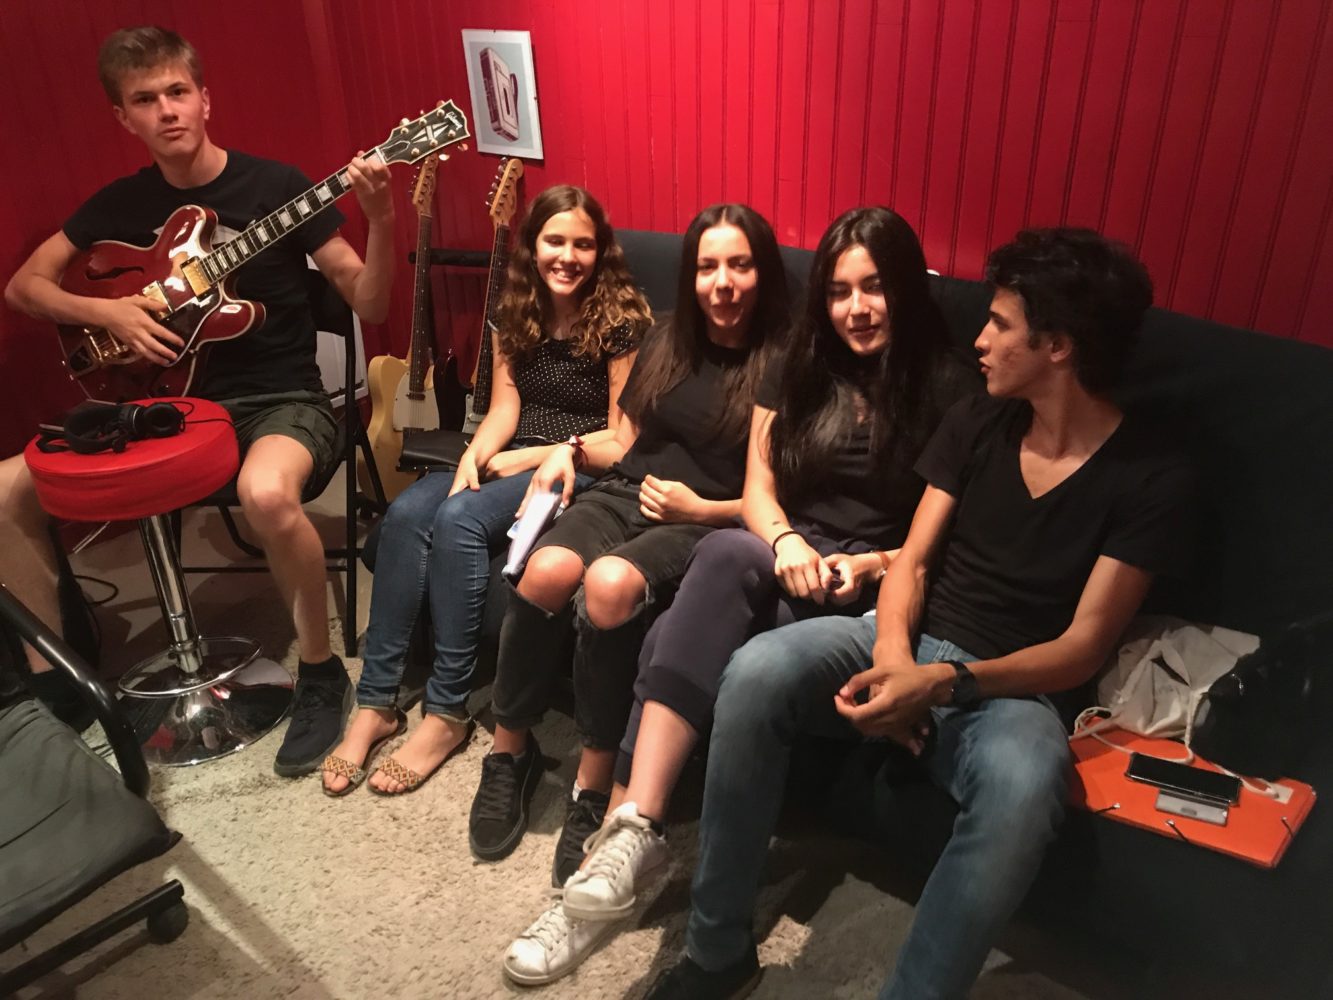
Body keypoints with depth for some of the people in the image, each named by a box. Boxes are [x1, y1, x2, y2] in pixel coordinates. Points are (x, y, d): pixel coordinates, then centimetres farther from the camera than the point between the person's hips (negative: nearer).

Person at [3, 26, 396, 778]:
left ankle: (322, 676, -16)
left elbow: (370, 306, -9)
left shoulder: (275, 184, -5)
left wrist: (380, 218, -27)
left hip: (281, 398, -5)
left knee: (266, 492, -40)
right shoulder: (123, 203, 7)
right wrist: (108, 311, -6)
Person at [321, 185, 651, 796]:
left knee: (459, 519, -31)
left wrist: (531, 457, -14)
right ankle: (375, 703, -17)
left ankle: (447, 712, -21)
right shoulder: (516, 312, 10)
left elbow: (622, 437, -9)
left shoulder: (622, 320, -8)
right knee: (407, 513, -22)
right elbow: (505, 406, 6)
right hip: (510, 459, 6)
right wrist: (475, 455, -15)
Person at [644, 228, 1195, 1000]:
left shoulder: (1151, 476, -7)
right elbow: (913, 561, 4)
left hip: (1009, 686, -3)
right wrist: (893, 659, -17)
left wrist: (944, 684, -26)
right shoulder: (976, 423, 5)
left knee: (1022, 793, -40)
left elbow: (1082, 648, -11)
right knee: (755, 672, -26)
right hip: (911, 644, 4)